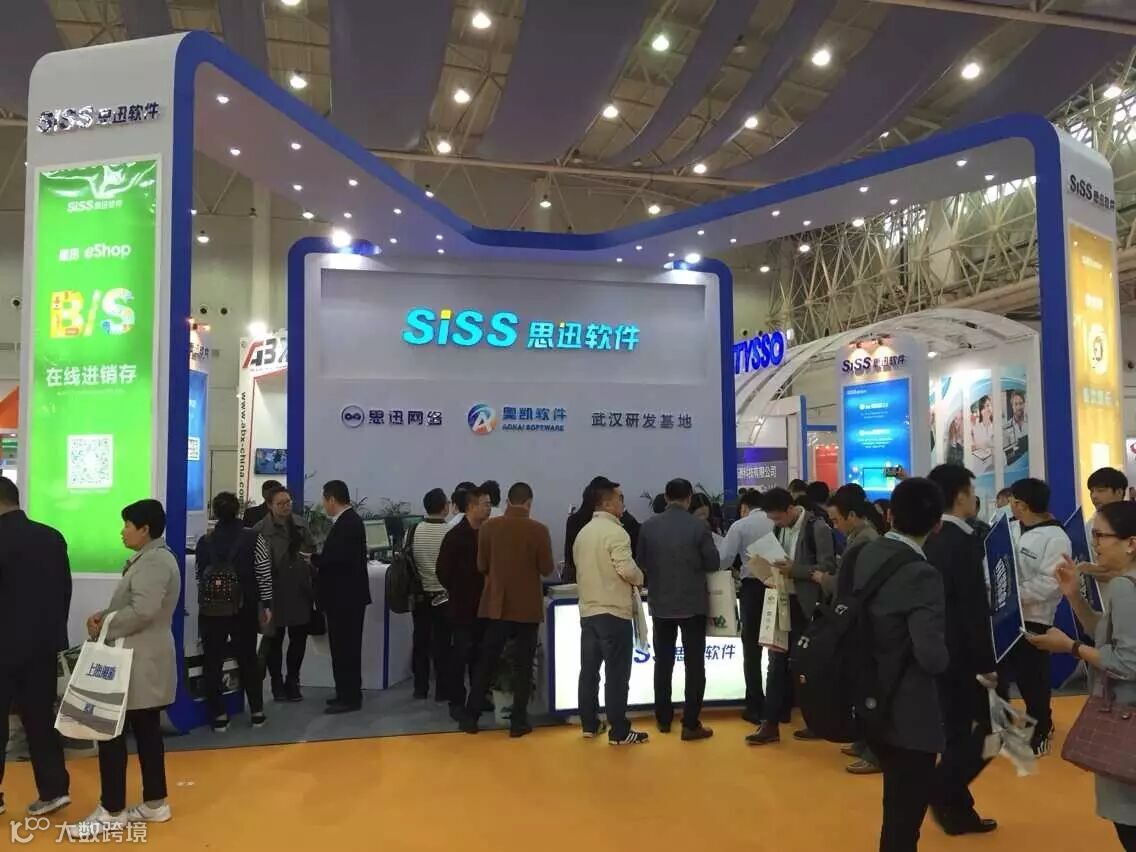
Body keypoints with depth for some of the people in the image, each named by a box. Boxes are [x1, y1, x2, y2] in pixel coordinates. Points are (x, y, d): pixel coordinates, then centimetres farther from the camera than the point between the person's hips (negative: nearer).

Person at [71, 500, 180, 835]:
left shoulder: (155, 561, -19)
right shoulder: (148, 558, 17)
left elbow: (142, 611, -28)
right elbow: (129, 603, 20)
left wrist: (104, 626, -15)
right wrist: (104, 614, 2)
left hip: (139, 663, -10)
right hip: (139, 661, 10)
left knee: (111, 731, -2)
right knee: (146, 731, 14)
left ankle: (112, 811, 8)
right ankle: (154, 804, 22)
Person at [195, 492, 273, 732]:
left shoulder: (204, 541, -2)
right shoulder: (253, 538, -8)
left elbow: (200, 577, 4)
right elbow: (264, 575, -8)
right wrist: (266, 605, 1)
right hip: (244, 608, 0)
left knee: (213, 662, 9)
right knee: (248, 659, 12)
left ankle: (218, 715, 12)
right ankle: (257, 712, 18)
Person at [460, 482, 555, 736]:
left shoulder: (489, 527, -5)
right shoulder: (539, 530, -11)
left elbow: (481, 566, 2)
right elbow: (547, 569, -6)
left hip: (496, 605, 2)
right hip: (527, 606, -2)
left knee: (486, 662, 12)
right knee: (523, 665, 7)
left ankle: (470, 717, 16)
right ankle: (518, 721, 11)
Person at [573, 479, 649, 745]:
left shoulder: (583, 533, 10)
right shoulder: (615, 532, -15)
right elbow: (627, 570, -21)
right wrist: (640, 578, -1)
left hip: (588, 610, 8)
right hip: (614, 612, -8)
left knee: (589, 670, 13)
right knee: (616, 674, -2)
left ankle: (590, 724, 21)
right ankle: (619, 732, 3)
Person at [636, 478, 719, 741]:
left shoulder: (649, 526, -4)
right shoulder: (699, 526, -11)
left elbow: (641, 563, 4)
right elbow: (713, 563, -6)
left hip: (660, 603, 3)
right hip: (693, 603, -3)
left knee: (663, 663, 14)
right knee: (694, 664, 4)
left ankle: (663, 719, 22)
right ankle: (691, 724, 5)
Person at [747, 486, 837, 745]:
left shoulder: (818, 528, -13)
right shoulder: (781, 528, 8)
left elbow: (828, 568, -16)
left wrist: (794, 569, -24)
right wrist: (770, 569, -4)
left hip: (806, 606, -6)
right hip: (782, 601, 7)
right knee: (777, 661, 7)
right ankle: (771, 724, 13)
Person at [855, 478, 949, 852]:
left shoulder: (862, 556, -1)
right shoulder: (922, 575, -23)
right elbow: (932, 657, -28)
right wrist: (944, 657, -7)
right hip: (909, 715, -7)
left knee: (897, 805, 29)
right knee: (904, 817, 10)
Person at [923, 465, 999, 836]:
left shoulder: (930, 539, 7)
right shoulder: (965, 541, -18)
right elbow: (974, 607, -20)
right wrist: (986, 662, -15)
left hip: (938, 650, 8)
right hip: (963, 653, -8)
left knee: (957, 731, 16)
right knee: (990, 726, 5)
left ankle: (958, 810, 22)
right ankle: (942, 787, -1)